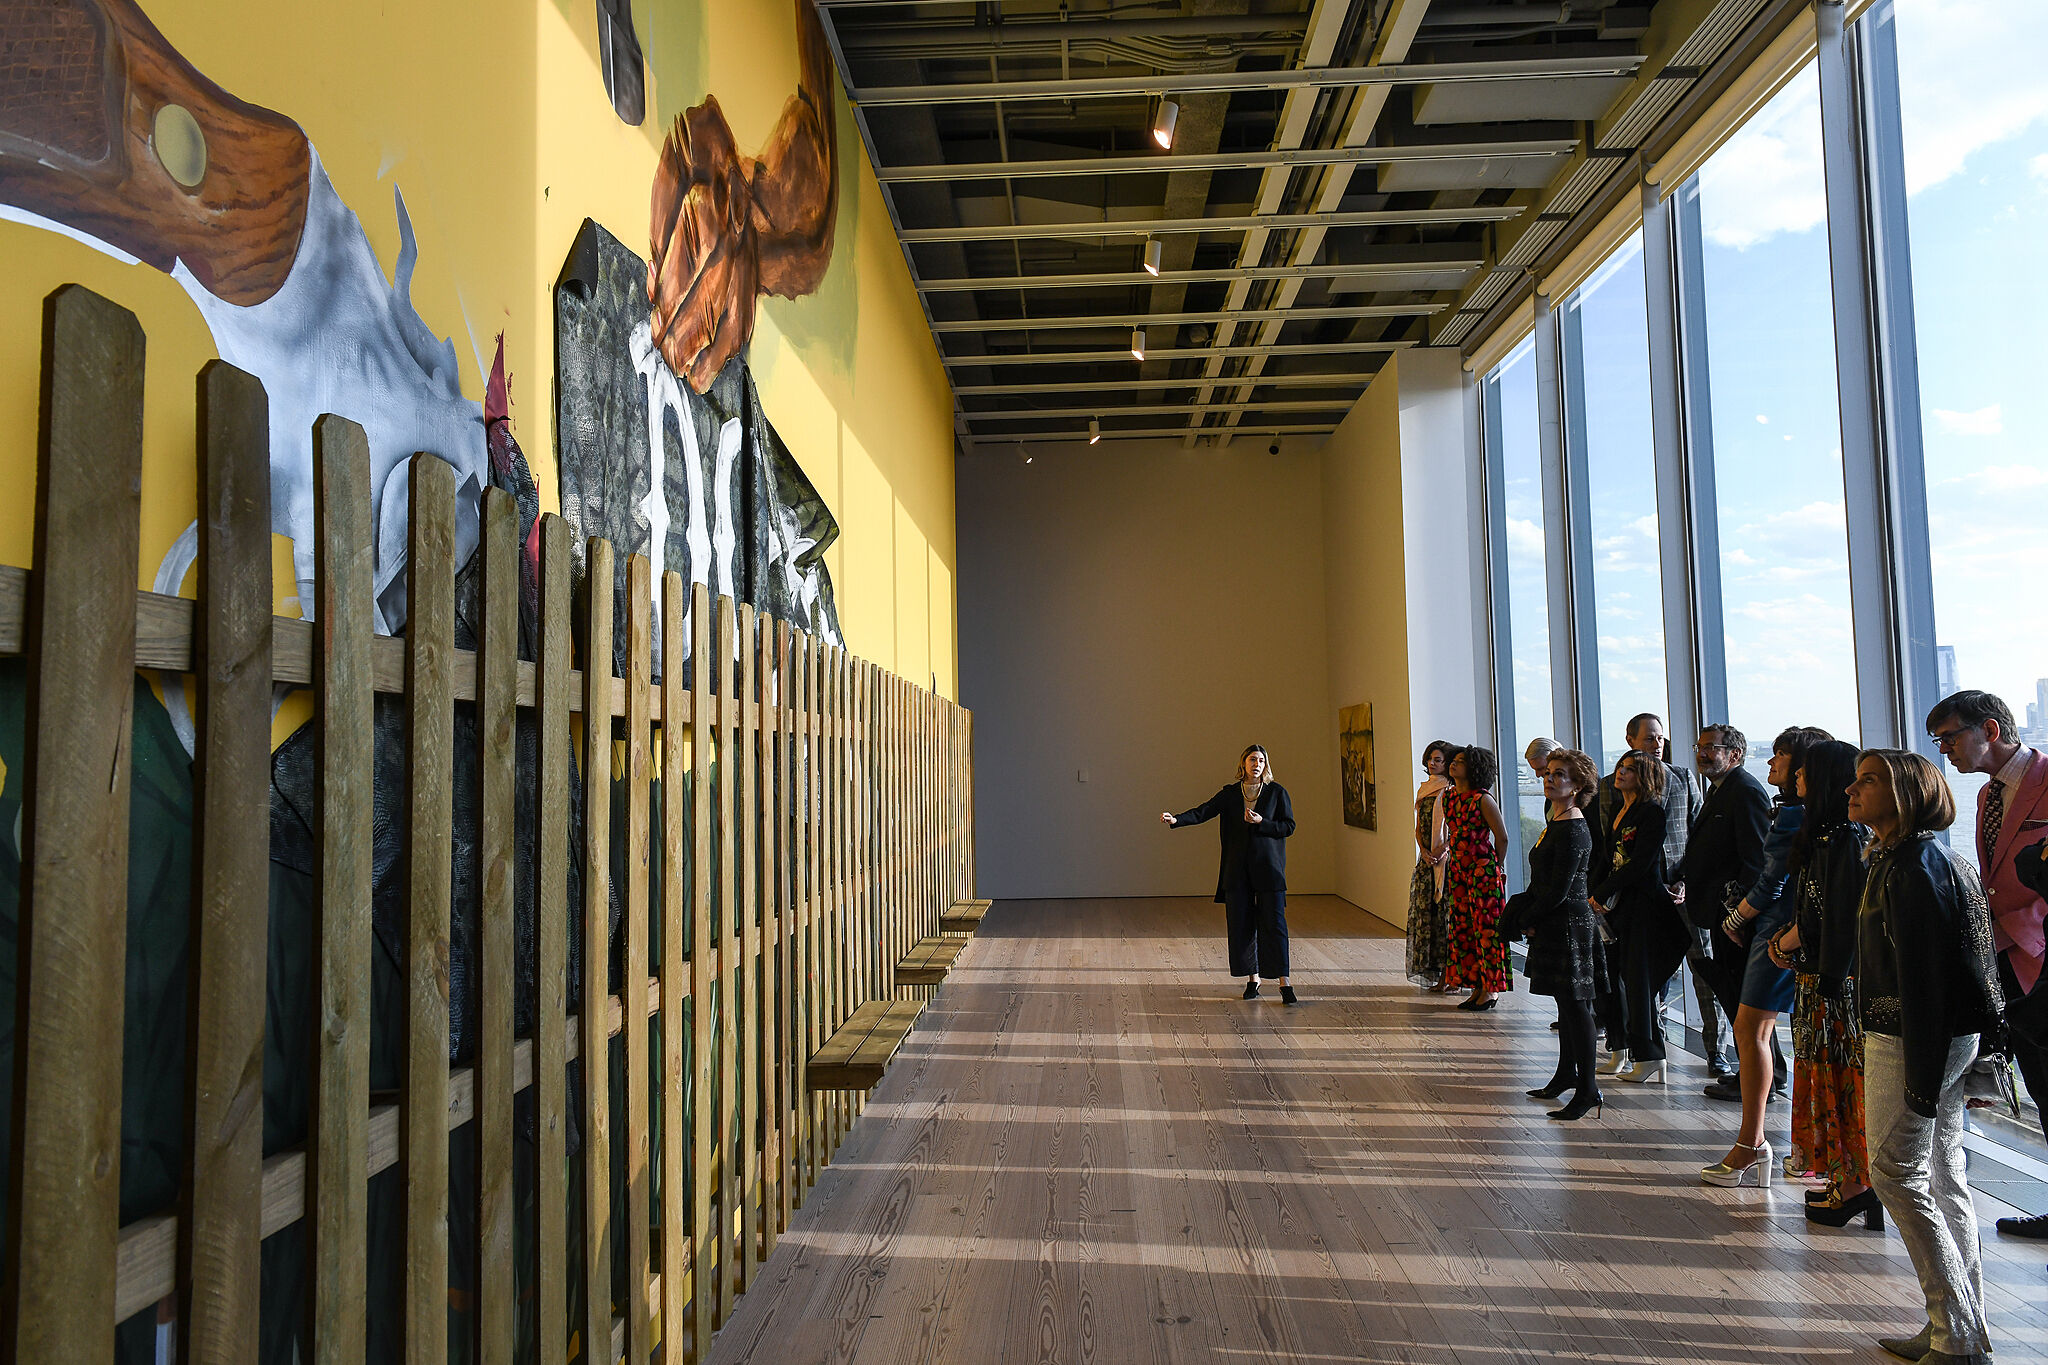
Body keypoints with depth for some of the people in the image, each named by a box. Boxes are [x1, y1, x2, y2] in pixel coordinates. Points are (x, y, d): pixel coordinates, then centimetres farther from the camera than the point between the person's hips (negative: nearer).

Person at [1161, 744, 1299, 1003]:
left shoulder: (1277, 792, 2)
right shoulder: (1230, 794, 7)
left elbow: (1289, 826, 2)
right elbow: (1204, 811, -4)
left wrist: (1261, 823, -13)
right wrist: (1176, 820, -21)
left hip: (1268, 867, -2)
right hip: (1238, 869, 2)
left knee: (1273, 922, -7)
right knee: (1241, 923, 3)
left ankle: (1284, 981, -2)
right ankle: (1253, 978, 16)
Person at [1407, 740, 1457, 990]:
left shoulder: (1452, 791, -6)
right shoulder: (1423, 790, 15)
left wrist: (1441, 851, -21)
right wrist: (1425, 852, -1)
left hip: (1447, 859, -7)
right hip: (1427, 859, 7)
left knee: (1445, 912, -6)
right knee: (1424, 911, 5)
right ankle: (1431, 971, 12)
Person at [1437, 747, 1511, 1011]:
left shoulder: (1483, 799, -13)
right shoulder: (1449, 797, 8)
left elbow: (1502, 837, -6)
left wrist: (1493, 866, 4)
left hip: (1483, 870, -7)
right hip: (1458, 870, 7)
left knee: (1486, 928, -2)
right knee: (1462, 927, 9)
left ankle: (1490, 989, 6)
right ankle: (1476, 986, 18)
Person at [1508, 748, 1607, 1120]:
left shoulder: (1574, 830, -18)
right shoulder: (1556, 822, 11)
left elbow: (1558, 891, -20)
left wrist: (1527, 919, -8)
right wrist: (1524, 914, 5)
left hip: (1570, 924, -10)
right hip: (1554, 925, 10)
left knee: (1575, 1004, -4)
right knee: (1566, 1003, 17)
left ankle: (1587, 1089, 2)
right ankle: (1567, 1075, 29)